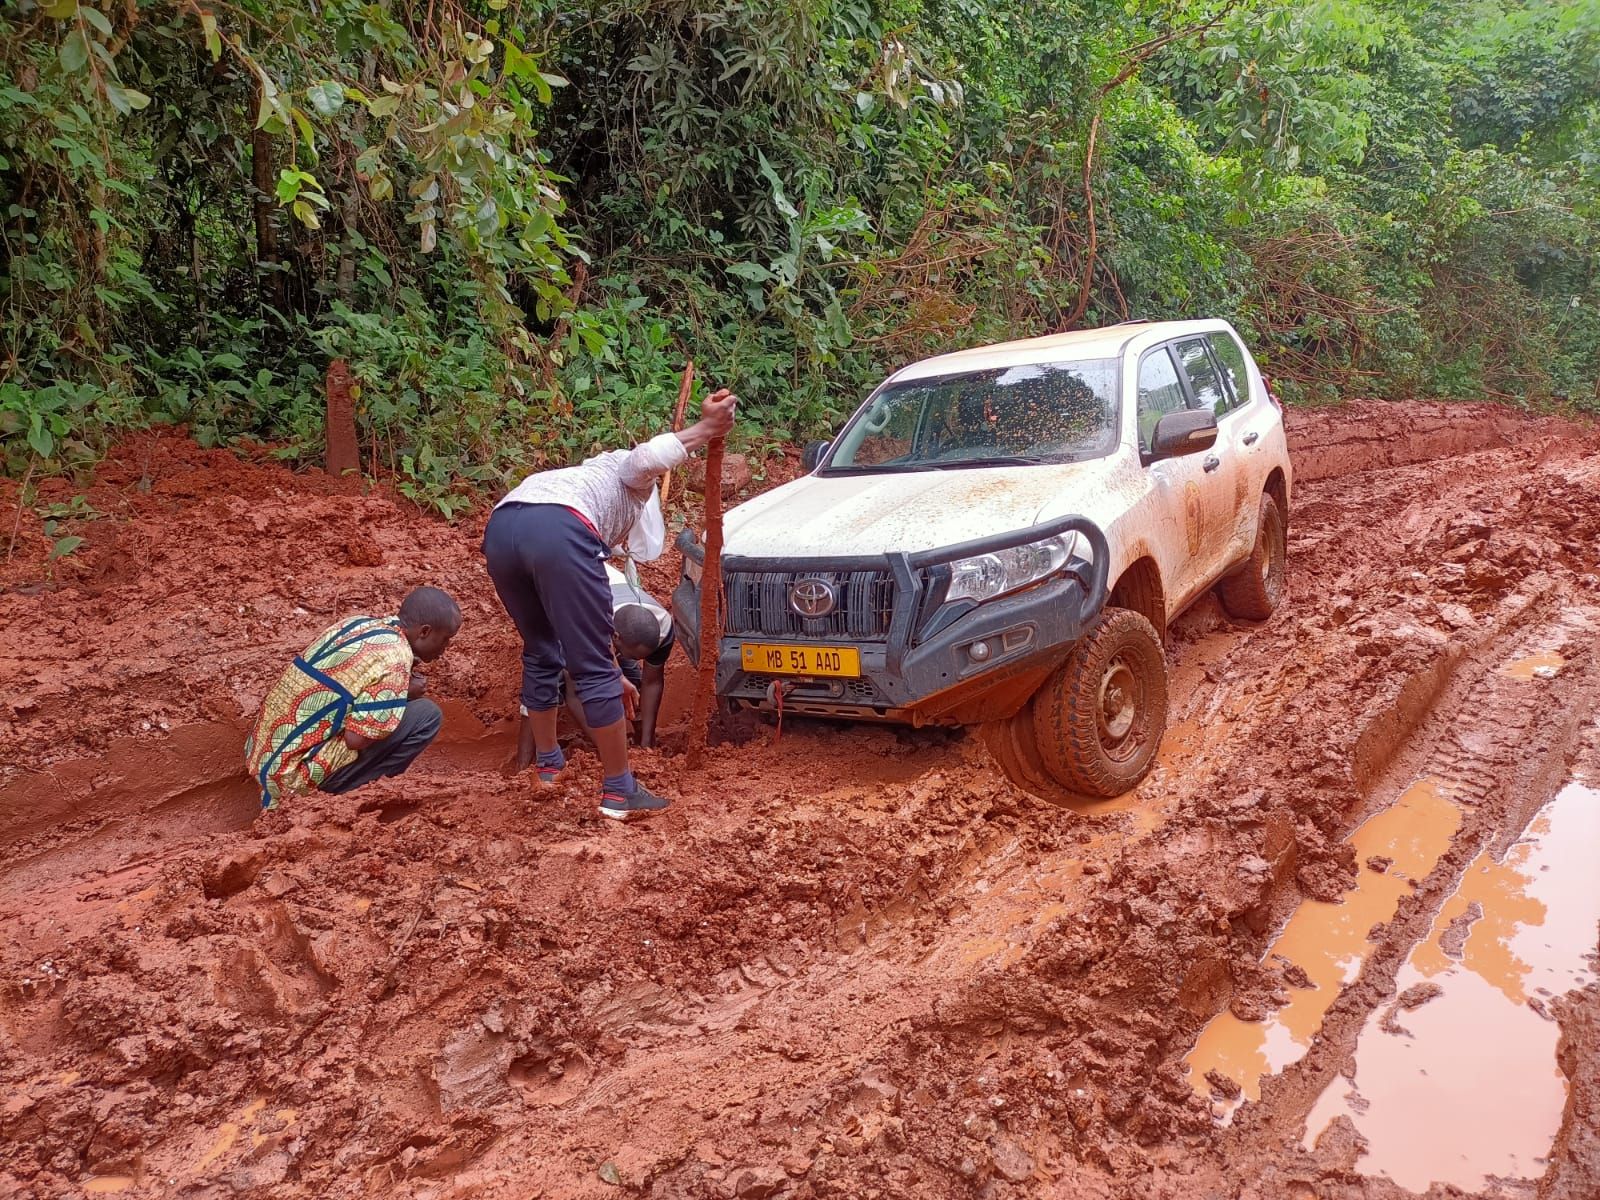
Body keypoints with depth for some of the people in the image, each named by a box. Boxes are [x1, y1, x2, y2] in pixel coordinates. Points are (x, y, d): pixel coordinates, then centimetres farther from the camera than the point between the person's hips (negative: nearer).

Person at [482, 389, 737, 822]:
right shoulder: (629, 476, 31)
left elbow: (580, 629, 44)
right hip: (558, 528, -7)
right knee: (594, 669, 4)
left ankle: (547, 763, 45)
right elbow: (649, 457, 1)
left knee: (541, 654, 28)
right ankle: (620, 792, 14)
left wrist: (613, 675, 50)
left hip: (500, 528, 7)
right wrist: (705, 429, 7)